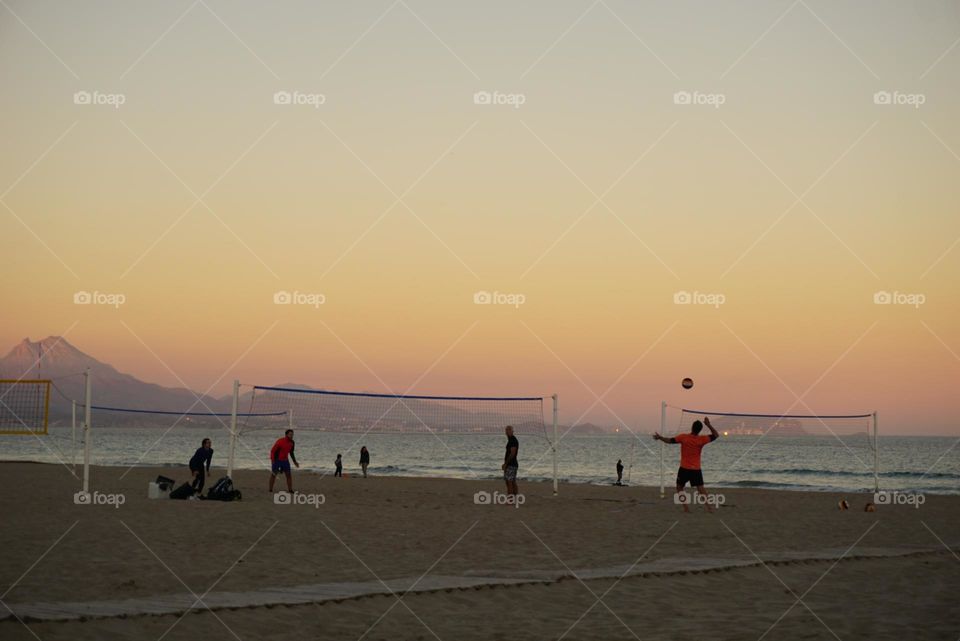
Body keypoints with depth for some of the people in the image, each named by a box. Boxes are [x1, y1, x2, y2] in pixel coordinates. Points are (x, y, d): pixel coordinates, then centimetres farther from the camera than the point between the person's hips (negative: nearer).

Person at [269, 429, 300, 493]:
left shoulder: (292, 443, -3)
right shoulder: (280, 441, -21)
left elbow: (291, 452, 13)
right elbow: (272, 450, -16)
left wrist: (295, 462, 10)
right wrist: (272, 460, -23)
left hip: (285, 461, 5)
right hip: (277, 460, -5)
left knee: (288, 475, -3)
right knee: (273, 475, 3)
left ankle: (290, 490, -2)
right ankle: (270, 490, 11)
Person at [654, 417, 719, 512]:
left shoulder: (683, 437, -11)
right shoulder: (702, 440, -7)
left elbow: (669, 440, -6)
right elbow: (716, 435, 3)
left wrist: (660, 437, 10)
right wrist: (708, 425, 0)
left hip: (684, 468, -1)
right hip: (696, 469, 1)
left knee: (679, 487, 12)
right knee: (701, 488, 4)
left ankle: (685, 506, 0)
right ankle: (708, 506, -7)